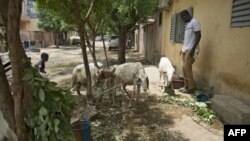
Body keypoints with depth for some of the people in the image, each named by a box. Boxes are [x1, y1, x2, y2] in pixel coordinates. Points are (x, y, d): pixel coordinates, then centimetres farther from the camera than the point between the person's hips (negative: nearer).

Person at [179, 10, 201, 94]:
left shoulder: (194, 22, -9)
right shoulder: (187, 24, 19)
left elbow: (198, 36, -15)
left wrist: (193, 49, -21)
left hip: (190, 50, -9)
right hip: (185, 50, 9)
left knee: (187, 68, -8)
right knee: (184, 68, 7)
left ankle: (191, 88, 1)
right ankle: (186, 86, 14)